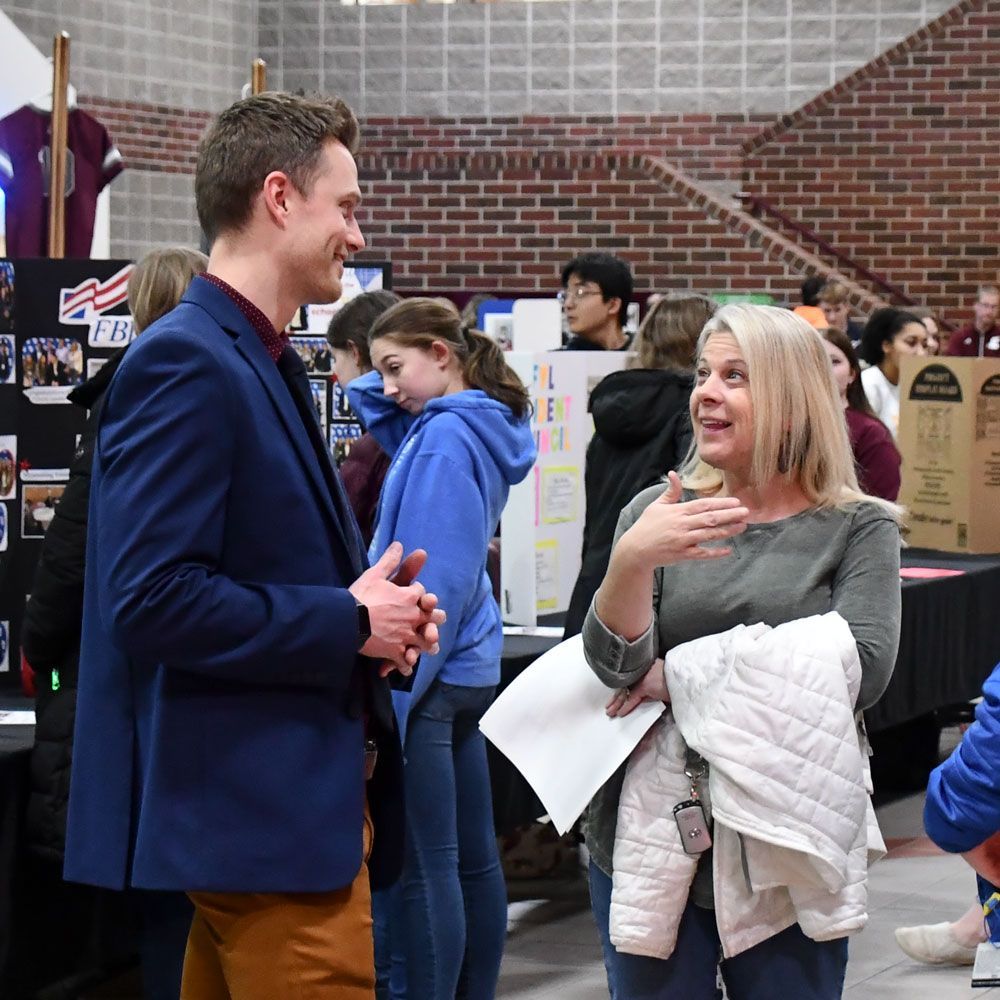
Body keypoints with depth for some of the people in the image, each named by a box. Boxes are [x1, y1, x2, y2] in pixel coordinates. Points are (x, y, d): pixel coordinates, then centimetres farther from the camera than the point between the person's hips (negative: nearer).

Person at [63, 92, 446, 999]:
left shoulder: (267, 365, 16)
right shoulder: (185, 365, -15)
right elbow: (154, 597, -24)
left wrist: (382, 609, 4)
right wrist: (350, 621, -16)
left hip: (301, 798, 10)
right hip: (268, 816, -10)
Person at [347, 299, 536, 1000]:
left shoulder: (444, 436, -16)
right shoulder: (482, 426, 12)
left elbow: (430, 577, -21)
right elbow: (374, 401, 29)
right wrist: (390, 385, 7)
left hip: (425, 673, -10)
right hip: (468, 669, 10)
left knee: (420, 868, -7)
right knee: (472, 858, 14)